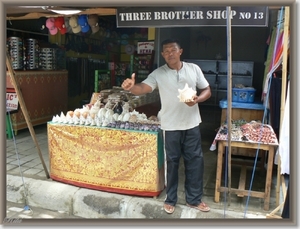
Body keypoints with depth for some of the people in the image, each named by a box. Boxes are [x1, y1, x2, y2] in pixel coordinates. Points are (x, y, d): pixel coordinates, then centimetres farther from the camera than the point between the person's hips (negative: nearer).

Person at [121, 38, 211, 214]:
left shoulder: (194, 69, 1)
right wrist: (131, 87, -44)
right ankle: (171, 199, 26)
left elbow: (207, 90, 6)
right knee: (172, 162, 9)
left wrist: (197, 99, -16)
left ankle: (194, 199, 26)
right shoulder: (158, 74, -6)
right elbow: (143, 88, -21)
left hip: (192, 124, 2)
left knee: (195, 160, 9)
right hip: (171, 126, -2)